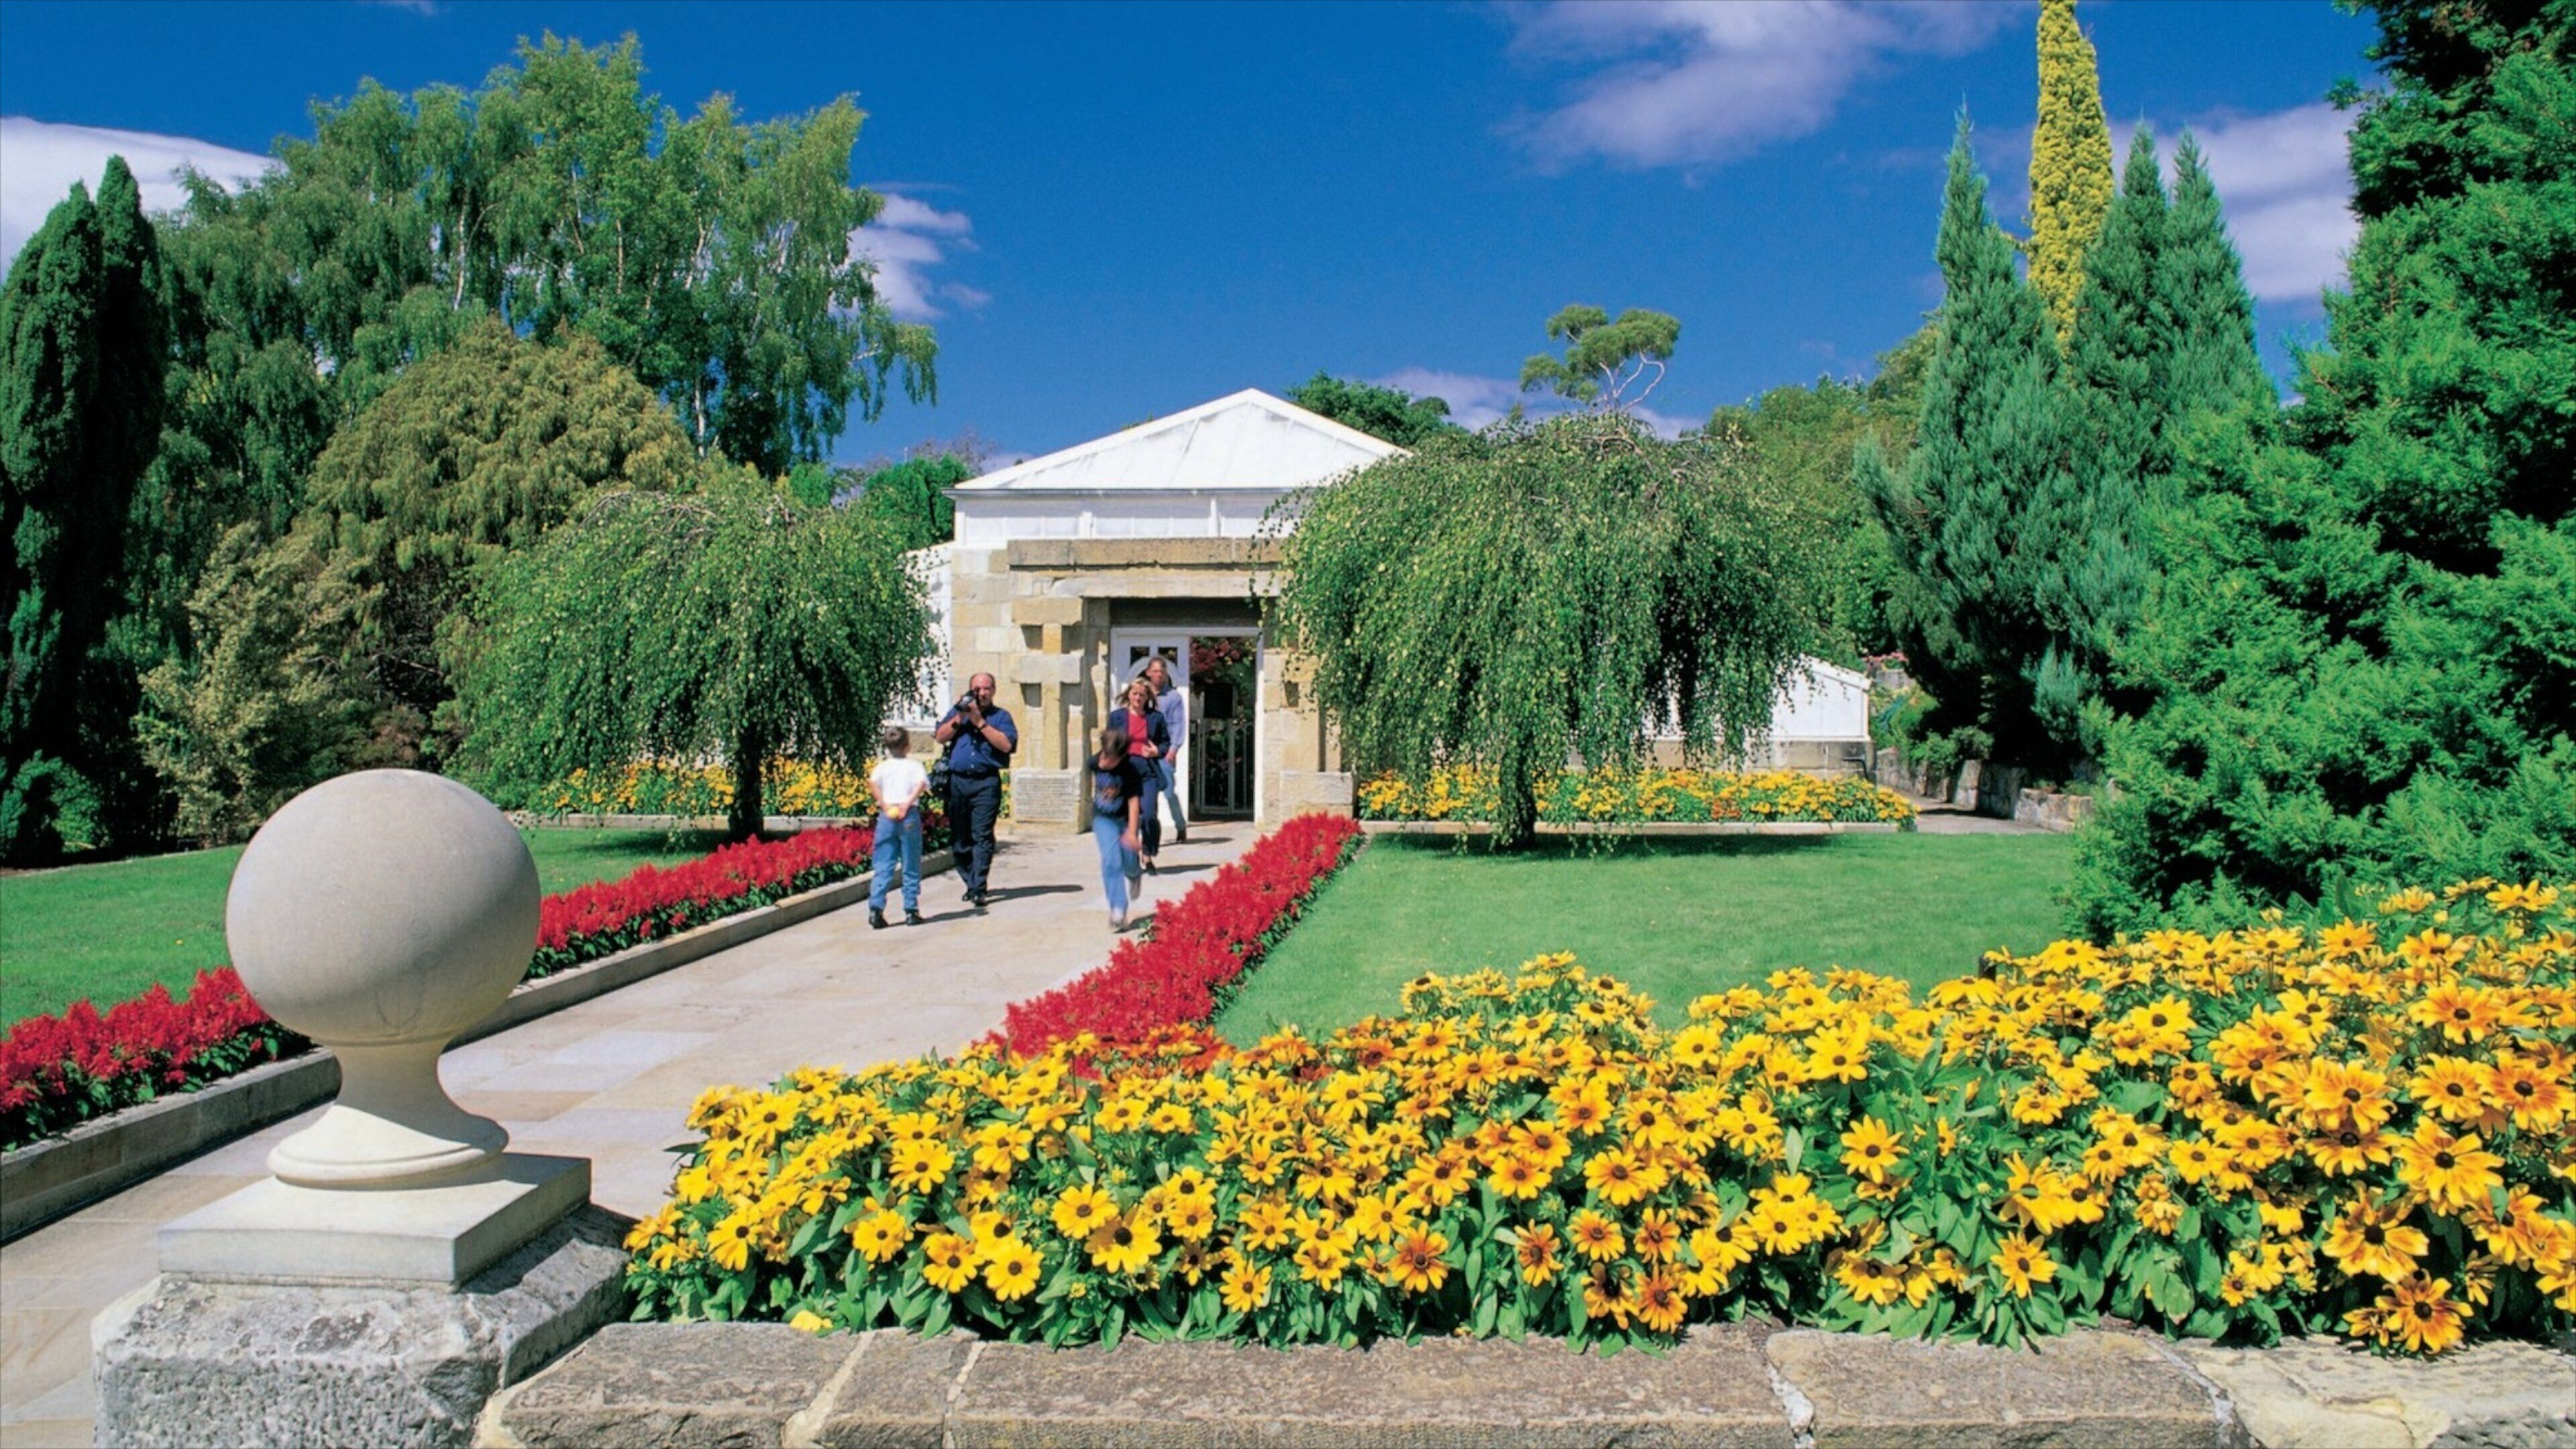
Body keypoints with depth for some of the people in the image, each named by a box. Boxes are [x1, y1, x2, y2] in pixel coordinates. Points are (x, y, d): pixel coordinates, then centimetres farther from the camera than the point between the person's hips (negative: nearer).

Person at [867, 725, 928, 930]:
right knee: (911, 867, 7)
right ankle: (911, 911, 9)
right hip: (909, 816, -2)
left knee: (883, 867, 4)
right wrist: (908, 804, -15)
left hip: (886, 816, 2)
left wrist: (884, 805, -9)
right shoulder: (914, 765, 4)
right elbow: (922, 783, -15)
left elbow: (871, 783, -10)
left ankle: (876, 908, -8)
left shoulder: (883, 766, 9)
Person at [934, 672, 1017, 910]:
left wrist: (980, 722, -9)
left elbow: (1006, 744, -8)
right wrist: (960, 718, -6)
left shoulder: (1001, 716, 9)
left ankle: (978, 890, -14)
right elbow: (941, 737, 6)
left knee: (982, 835, -11)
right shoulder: (959, 711, 18)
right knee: (961, 837, 6)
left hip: (986, 782, -3)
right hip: (958, 781, 4)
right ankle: (970, 882, 17)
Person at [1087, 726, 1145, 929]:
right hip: (1103, 818, 1)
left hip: (1125, 819, -1)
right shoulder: (1095, 762, -13)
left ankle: (1134, 875, 47)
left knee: (1128, 862, 6)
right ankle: (1118, 910, -17)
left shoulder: (1130, 771, -23)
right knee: (1111, 859, -15)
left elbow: (1134, 801, -22)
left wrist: (1131, 832, -25)